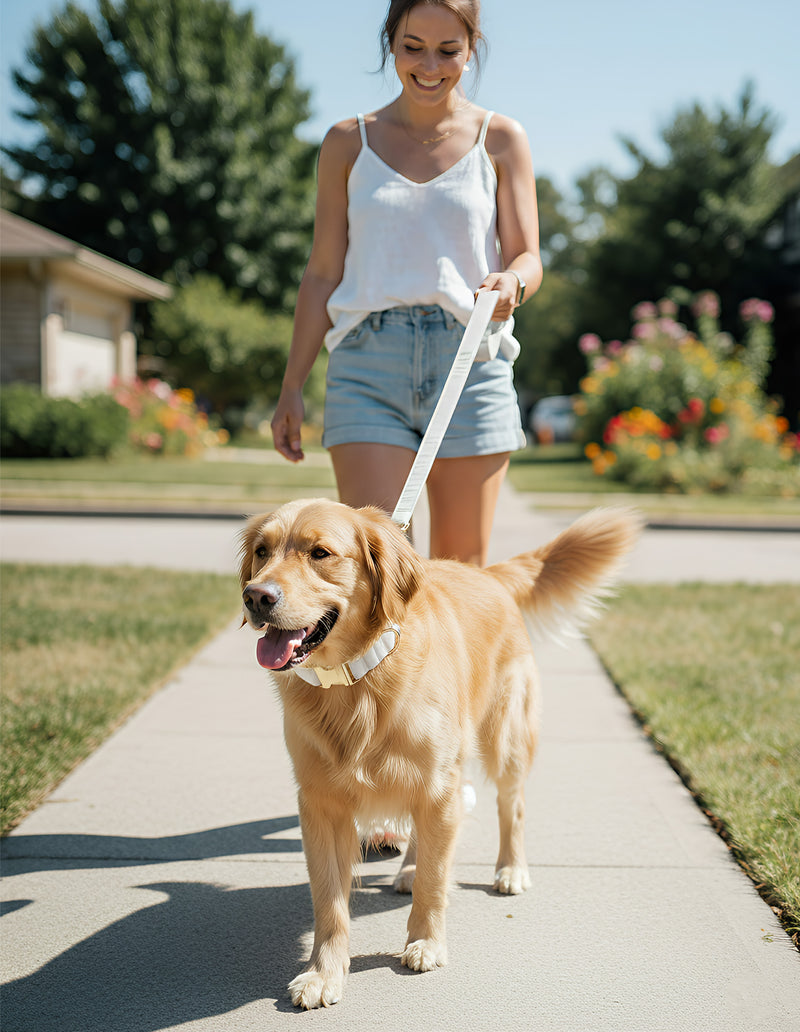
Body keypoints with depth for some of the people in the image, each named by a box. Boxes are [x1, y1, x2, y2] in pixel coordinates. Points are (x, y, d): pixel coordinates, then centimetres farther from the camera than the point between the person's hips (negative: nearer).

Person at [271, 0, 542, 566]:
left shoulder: (500, 139, 8)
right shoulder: (348, 144, 10)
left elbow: (528, 258, 3)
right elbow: (323, 274, 11)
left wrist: (510, 284, -22)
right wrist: (292, 386, 6)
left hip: (470, 359, 0)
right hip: (369, 364, 0)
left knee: (462, 568, 3)